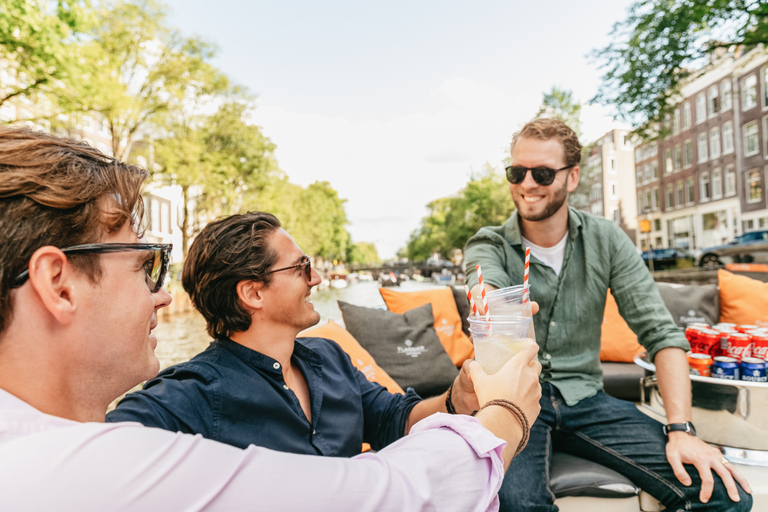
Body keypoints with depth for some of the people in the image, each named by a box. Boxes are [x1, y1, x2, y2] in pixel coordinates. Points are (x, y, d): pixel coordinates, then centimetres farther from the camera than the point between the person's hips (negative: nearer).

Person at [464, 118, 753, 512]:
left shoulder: (606, 240, 1)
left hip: (585, 398, 3)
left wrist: (681, 429, -13)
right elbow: (487, 288, -29)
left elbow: (660, 332, -2)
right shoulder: (488, 245, -5)